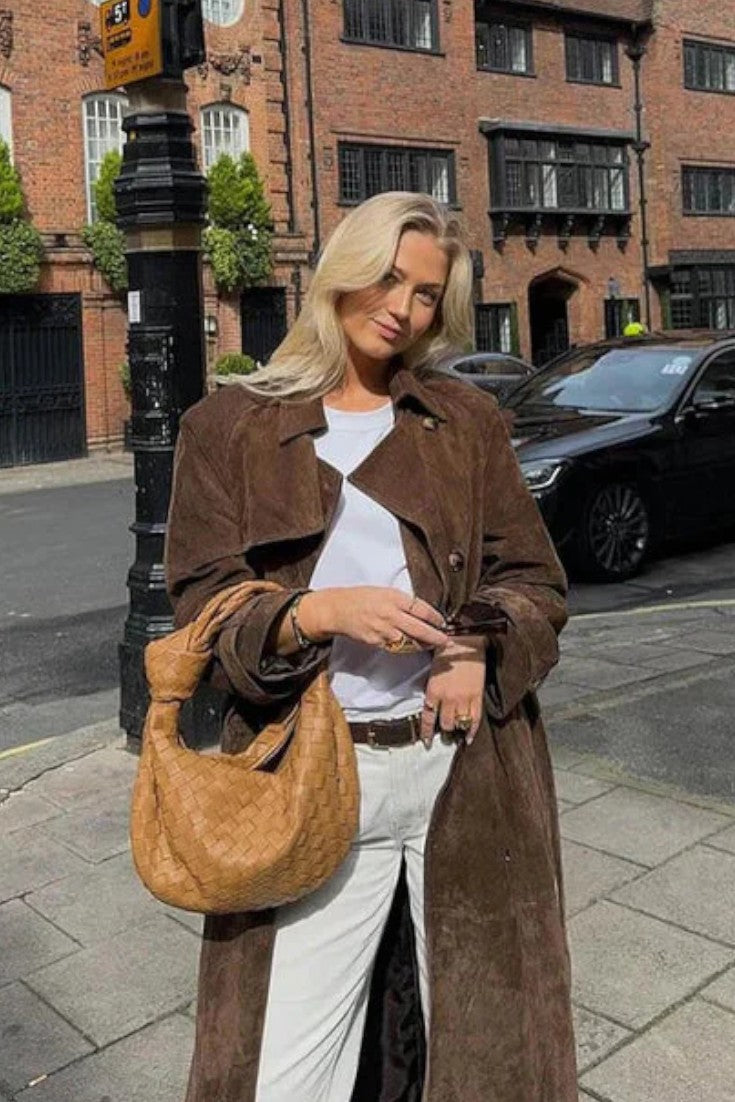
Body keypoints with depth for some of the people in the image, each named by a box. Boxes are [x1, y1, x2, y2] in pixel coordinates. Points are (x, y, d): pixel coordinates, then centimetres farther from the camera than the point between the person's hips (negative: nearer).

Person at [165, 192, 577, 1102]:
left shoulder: (469, 420, 8)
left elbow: (535, 580, 9)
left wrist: (480, 653, -12)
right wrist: (319, 613, -20)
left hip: (468, 768, 2)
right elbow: (203, 607, -1)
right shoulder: (230, 427, 3)